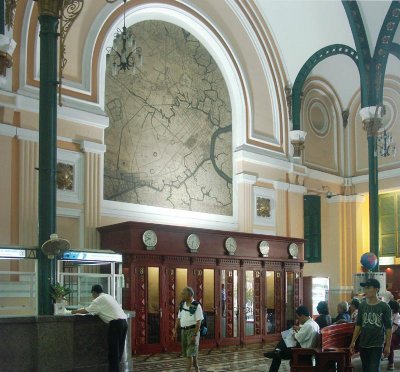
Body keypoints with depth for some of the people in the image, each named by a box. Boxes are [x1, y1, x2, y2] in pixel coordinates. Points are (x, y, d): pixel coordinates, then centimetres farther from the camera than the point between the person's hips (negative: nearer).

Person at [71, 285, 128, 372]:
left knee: (113, 352, -2)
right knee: (118, 351, 13)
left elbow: (86, 311, 0)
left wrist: (75, 311, 17)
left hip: (115, 324, -8)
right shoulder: (109, 297, 25)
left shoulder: (99, 299, -1)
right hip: (124, 322, 8)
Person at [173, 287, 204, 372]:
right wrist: (175, 330, 0)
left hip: (193, 331, -7)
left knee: (190, 354, -11)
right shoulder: (182, 304, 7)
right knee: (190, 353, 13)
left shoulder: (197, 306, -14)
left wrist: (195, 335, -22)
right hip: (184, 331, 7)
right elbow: (179, 318, 10)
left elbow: (199, 322, -16)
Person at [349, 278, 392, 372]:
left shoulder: (384, 307, -8)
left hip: (377, 345, -4)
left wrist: (388, 345, -8)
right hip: (363, 344, 4)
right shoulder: (362, 305, 3)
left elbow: (388, 328, -5)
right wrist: (353, 341, 7)